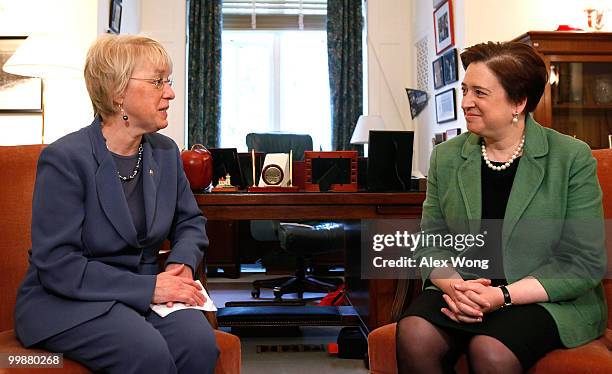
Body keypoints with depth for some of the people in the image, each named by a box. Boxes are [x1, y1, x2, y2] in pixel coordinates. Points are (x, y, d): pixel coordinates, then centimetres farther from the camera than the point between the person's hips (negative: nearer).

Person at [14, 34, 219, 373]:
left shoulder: (165, 152, 5)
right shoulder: (64, 158, -15)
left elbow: (190, 222, 19)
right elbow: (56, 265, -19)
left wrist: (182, 262, -4)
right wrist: (148, 287, -22)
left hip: (147, 292, 5)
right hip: (68, 300, -5)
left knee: (199, 342, -25)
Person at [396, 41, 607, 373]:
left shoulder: (573, 158, -6)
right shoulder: (446, 156, 6)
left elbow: (584, 263, -8)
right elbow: (430, 243, 7)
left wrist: (503, 295, -18)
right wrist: (452, 285, -15)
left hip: (549, 299, -3)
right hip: (463, 290, 3)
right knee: (413, 335, -27)